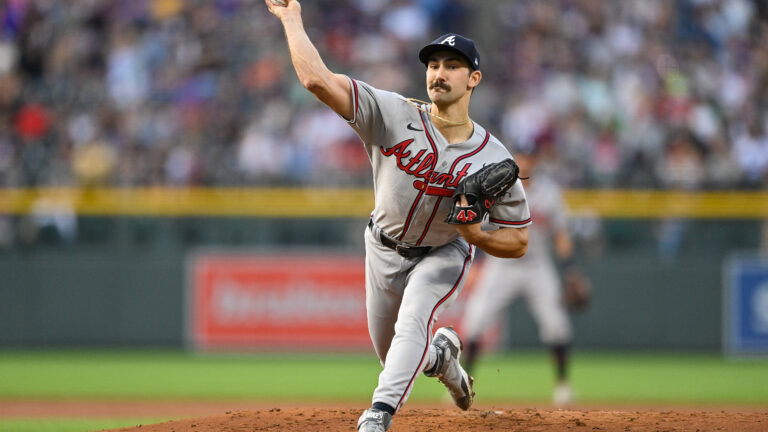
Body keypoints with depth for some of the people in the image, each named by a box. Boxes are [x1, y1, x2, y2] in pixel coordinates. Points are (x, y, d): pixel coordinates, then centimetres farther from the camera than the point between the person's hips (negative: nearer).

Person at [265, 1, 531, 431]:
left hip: (444, 253, -2)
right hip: (386, 249, 2)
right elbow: (317, 79, -34)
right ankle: (442, 354, 49)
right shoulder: (394, 116, -24)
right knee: (394, 357, 14)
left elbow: (518, 242, -14)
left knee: (414, 320, -32)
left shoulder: (494, 160, -22)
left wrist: (476, 235, -33)